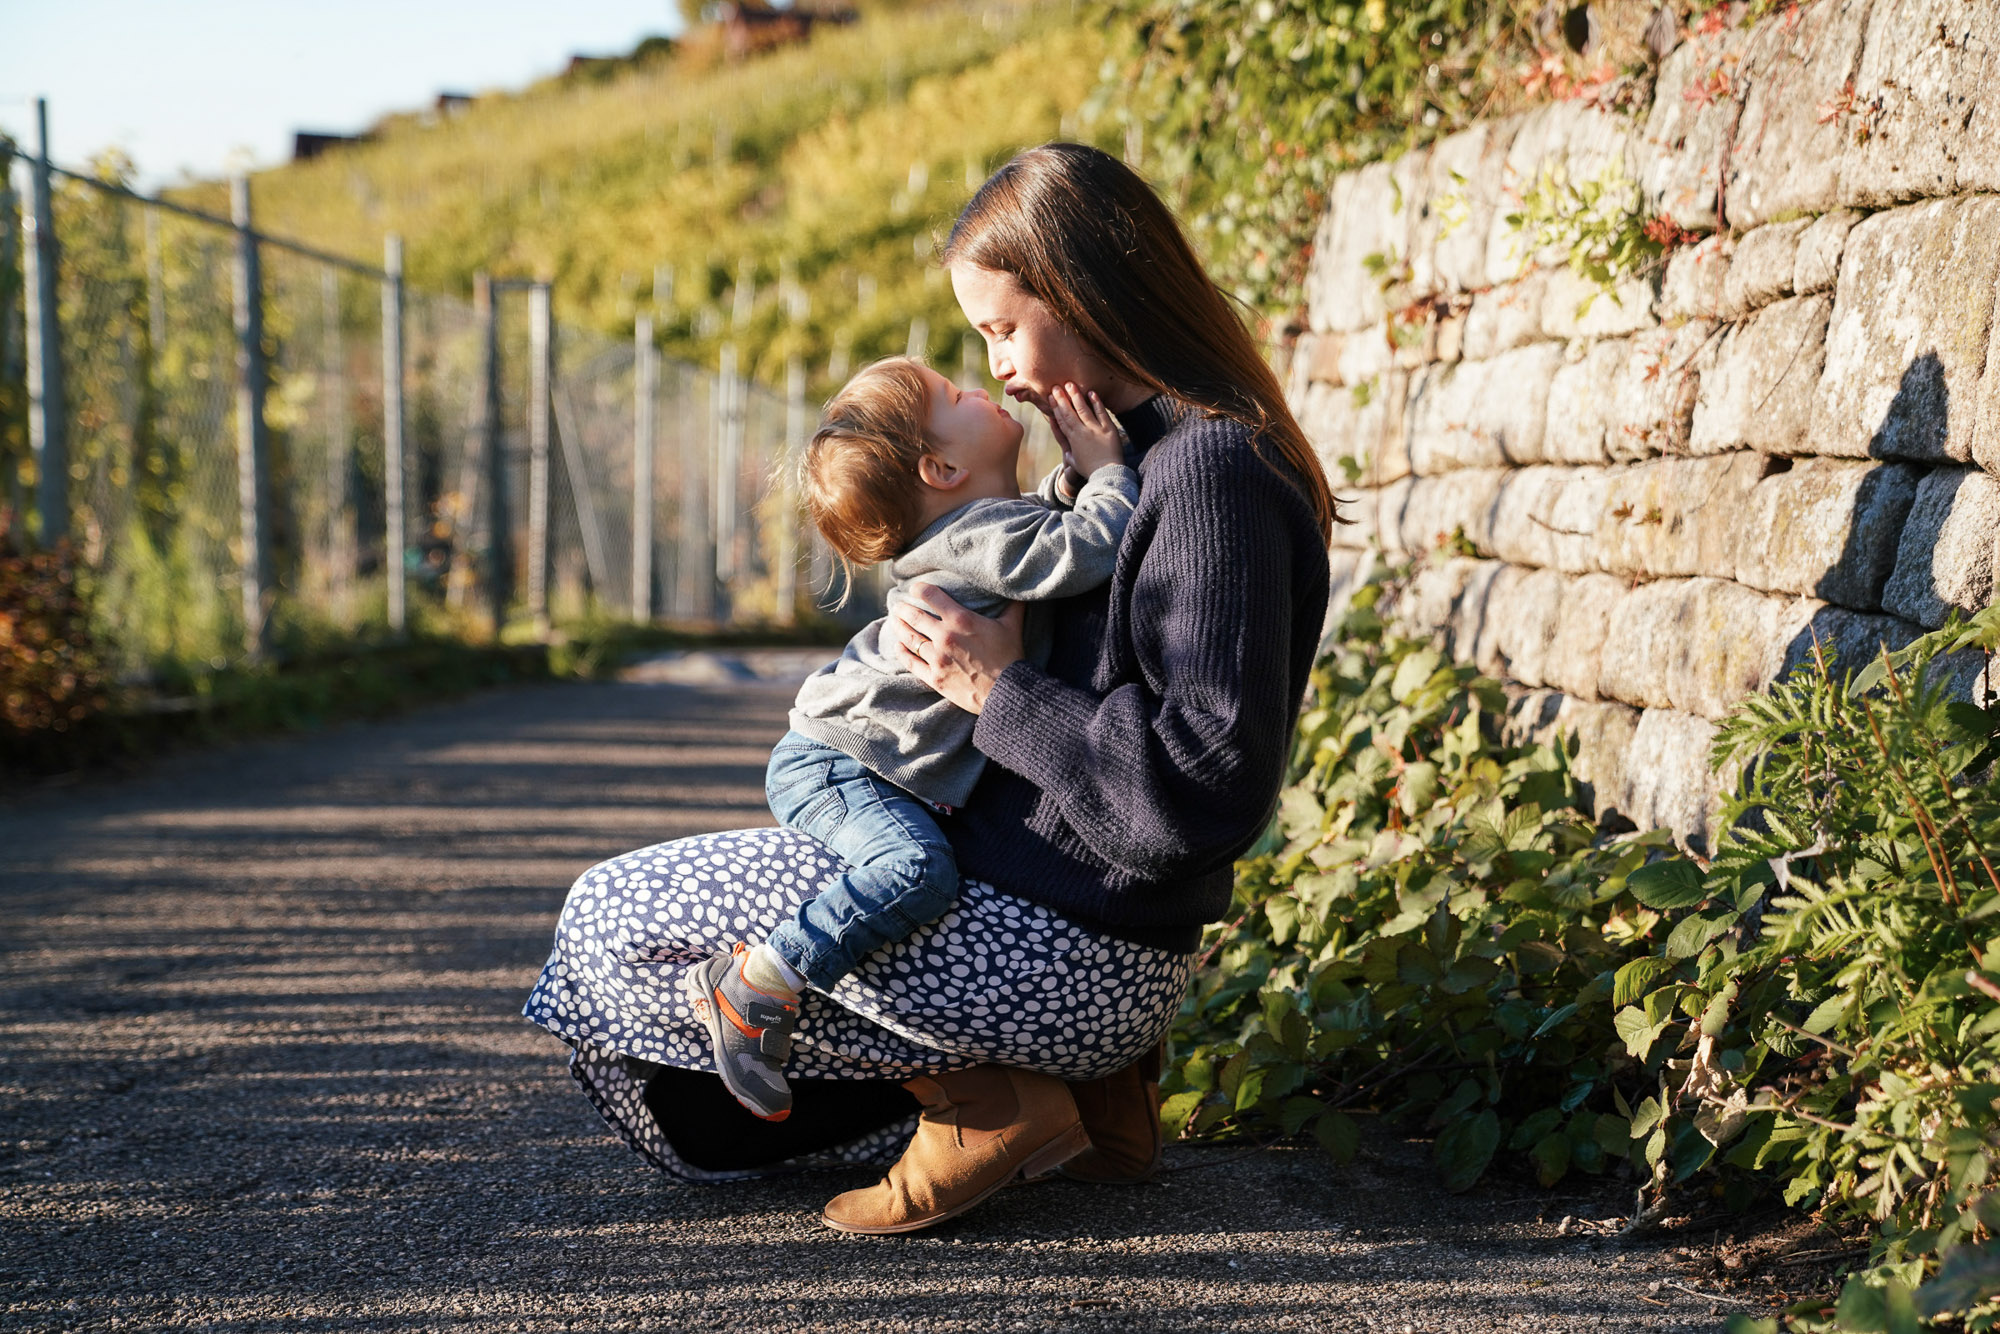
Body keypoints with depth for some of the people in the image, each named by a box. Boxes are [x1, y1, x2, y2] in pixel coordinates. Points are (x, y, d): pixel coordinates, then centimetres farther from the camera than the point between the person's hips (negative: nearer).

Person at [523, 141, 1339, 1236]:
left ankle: (982, 1103, -5)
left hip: (1062, 951, -10)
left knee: (611, 922, -3)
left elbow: (1206, 788, -27)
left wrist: (1002, 692, -20)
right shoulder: (1153, 456, 12)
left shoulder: (1211, 471, -20)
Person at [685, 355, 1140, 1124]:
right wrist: (1107, 467, -14)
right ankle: (755, 988, -24)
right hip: (829, 764, -10)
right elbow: (1088, 549, -31)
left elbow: (1047, 526, 30)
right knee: (917, 870, -32)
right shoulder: (983, 536, -20)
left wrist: (1075, 475, 11)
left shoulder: (976, 528, 10)